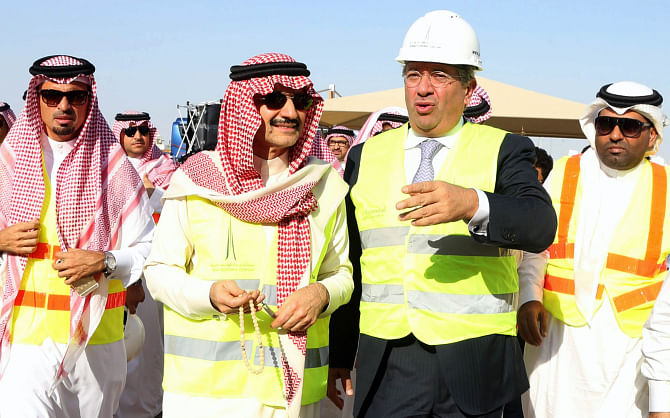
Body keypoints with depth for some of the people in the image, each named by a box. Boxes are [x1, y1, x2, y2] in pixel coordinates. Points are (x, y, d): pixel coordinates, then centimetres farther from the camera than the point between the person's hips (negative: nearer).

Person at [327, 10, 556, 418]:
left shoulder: (504, 150, 1)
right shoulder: (366, 156, 9)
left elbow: (540, 225, -18)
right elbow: (349, 265, 12)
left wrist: (471, 204, -36)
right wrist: (338, 355, 13)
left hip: (474, 366, -2)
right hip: (385, 366, 2)